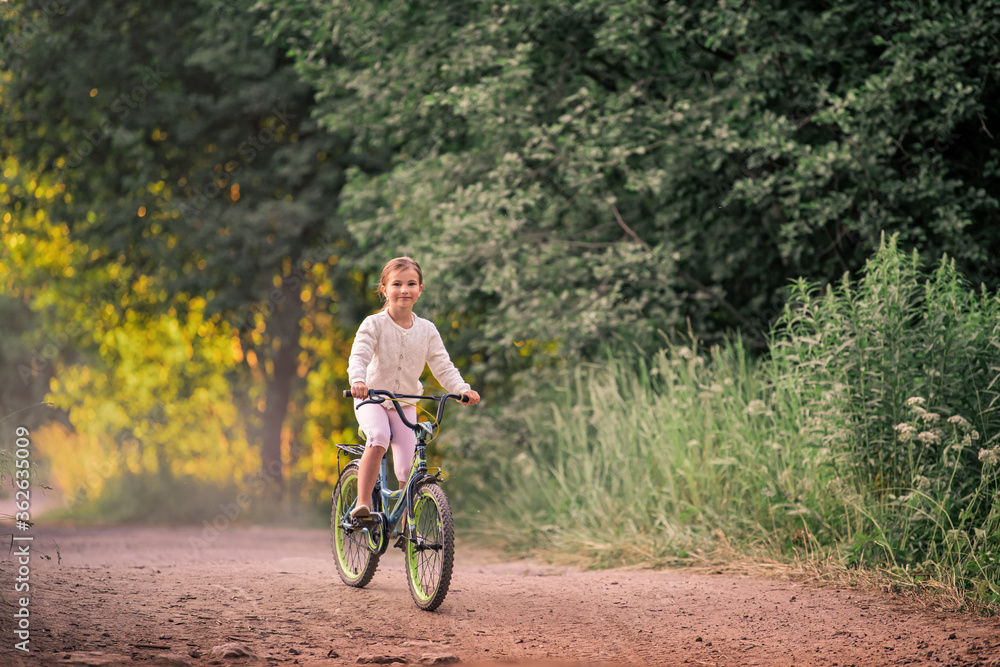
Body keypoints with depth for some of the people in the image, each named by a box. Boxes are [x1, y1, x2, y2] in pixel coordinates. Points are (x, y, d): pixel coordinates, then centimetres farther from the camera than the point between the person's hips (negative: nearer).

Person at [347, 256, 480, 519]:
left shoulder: (427, 330, 0)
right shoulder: (374, 324, -10)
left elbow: (442, 366, -2)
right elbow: (359, 356, -22)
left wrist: (463, 389, -20)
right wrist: (358, 381, -43)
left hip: (405, 405, 3)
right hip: (371, 399, -3)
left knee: (408, 469, -4)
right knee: (379, 439, -33)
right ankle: (362, 503, -28)